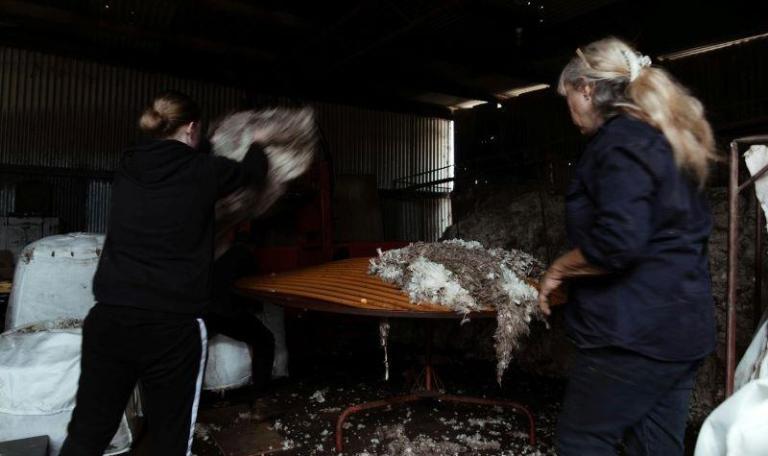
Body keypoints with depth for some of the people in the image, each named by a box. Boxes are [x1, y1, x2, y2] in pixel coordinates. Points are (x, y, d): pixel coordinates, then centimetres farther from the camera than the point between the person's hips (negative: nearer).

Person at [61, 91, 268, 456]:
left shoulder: (127, 168, 6)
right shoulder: (202, 172, -4)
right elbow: (254, 171, 14)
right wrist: (257, 146, 35)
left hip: (109, 319, 4)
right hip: (172, 326, -4)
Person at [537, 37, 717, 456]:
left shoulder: (621, 142, -15)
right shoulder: (665, 139, 16)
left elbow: (616, 243, -27)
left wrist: (558, 269, -10)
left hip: (636, 330, -10)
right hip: (681, 324, 10)